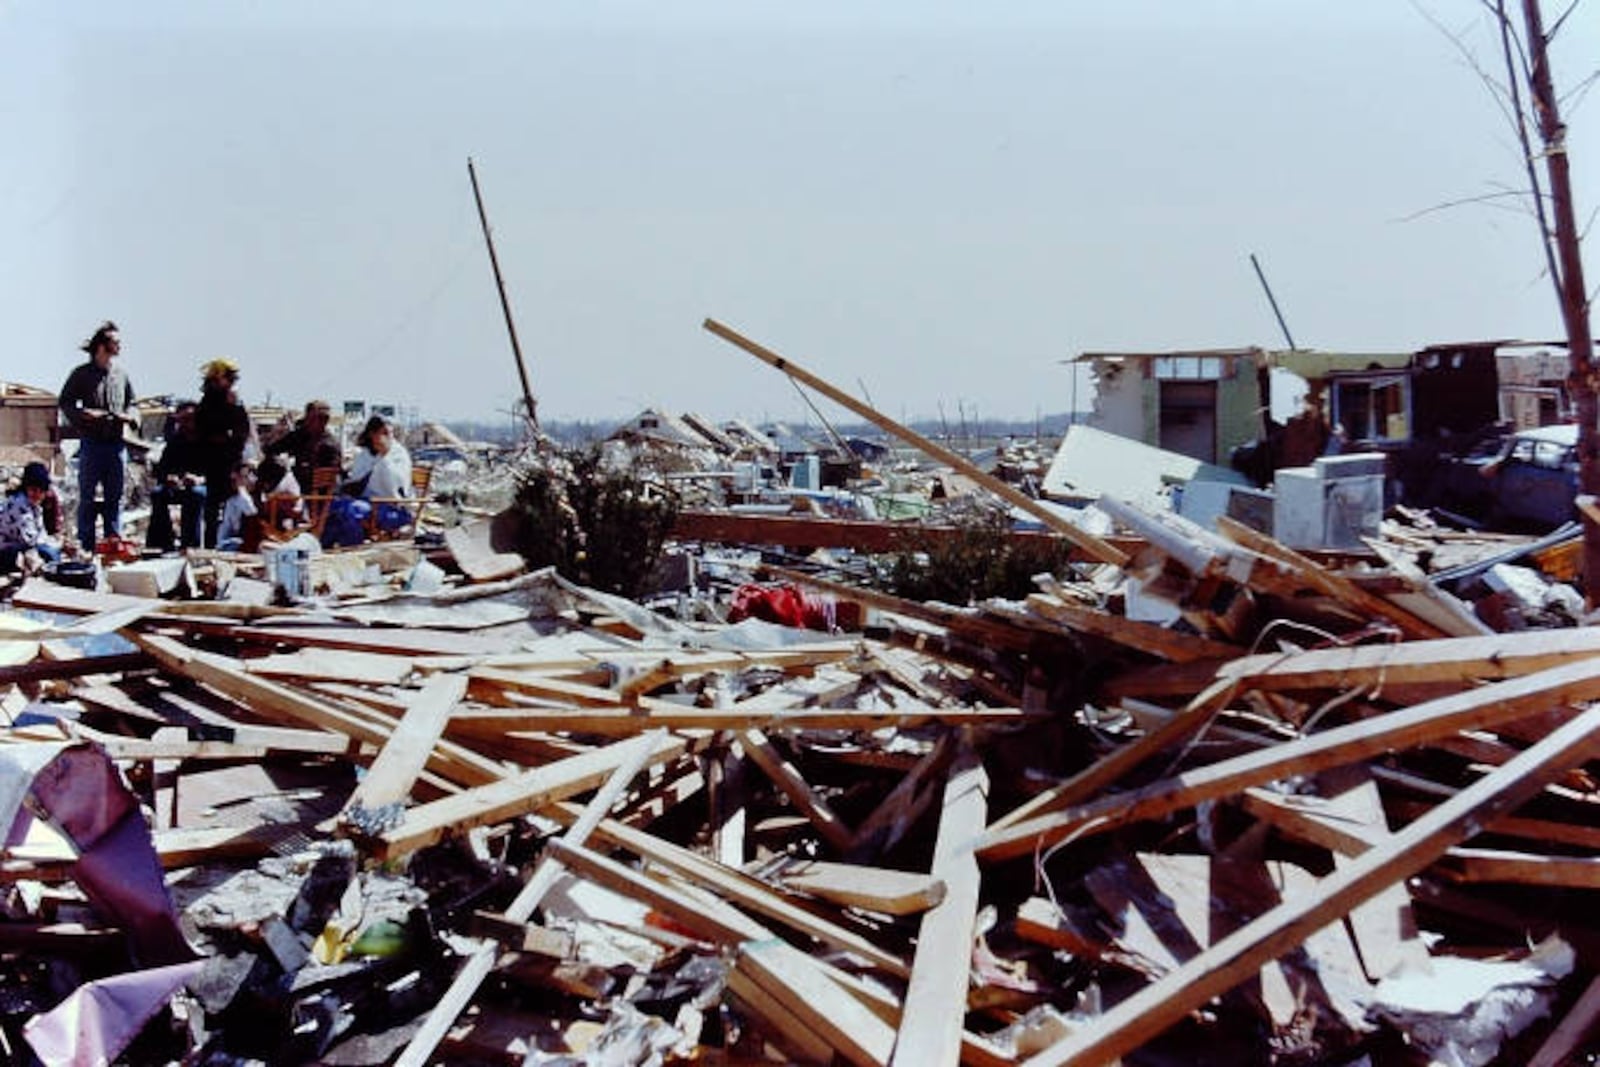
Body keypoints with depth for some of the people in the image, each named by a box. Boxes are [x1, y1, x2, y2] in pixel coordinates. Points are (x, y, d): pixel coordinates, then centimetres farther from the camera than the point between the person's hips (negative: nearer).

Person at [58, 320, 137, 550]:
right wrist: (84, 415, -16)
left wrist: (130, 416, -2)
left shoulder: (121, 373, 11)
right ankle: (85, 546, 4)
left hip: (115, 443, 4)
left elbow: (130, 402, 19)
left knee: (115, 496, 8)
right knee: (87, 497, 0)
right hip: (91, 442, -4)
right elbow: (65, 403, 0)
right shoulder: (82, 373, -2)